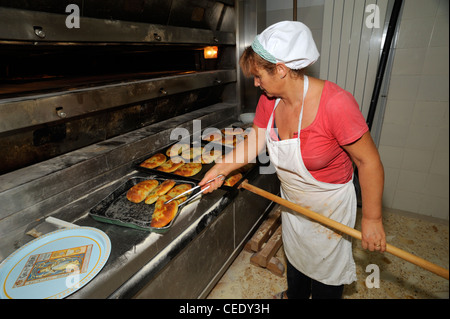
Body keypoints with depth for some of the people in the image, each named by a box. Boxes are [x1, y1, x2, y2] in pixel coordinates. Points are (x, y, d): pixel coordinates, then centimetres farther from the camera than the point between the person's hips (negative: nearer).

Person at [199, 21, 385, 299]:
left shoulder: (335, 103, -33)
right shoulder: (270, 99, -12)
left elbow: (369, 161, -25)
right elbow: (255, 140, -1)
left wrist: (372, 219, -17)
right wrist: (221, 168, -8)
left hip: (329, 205, -6)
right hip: (292, 200, 7)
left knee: (325, 266, 18)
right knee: (294, 254, 30)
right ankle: (295, 295, 60)